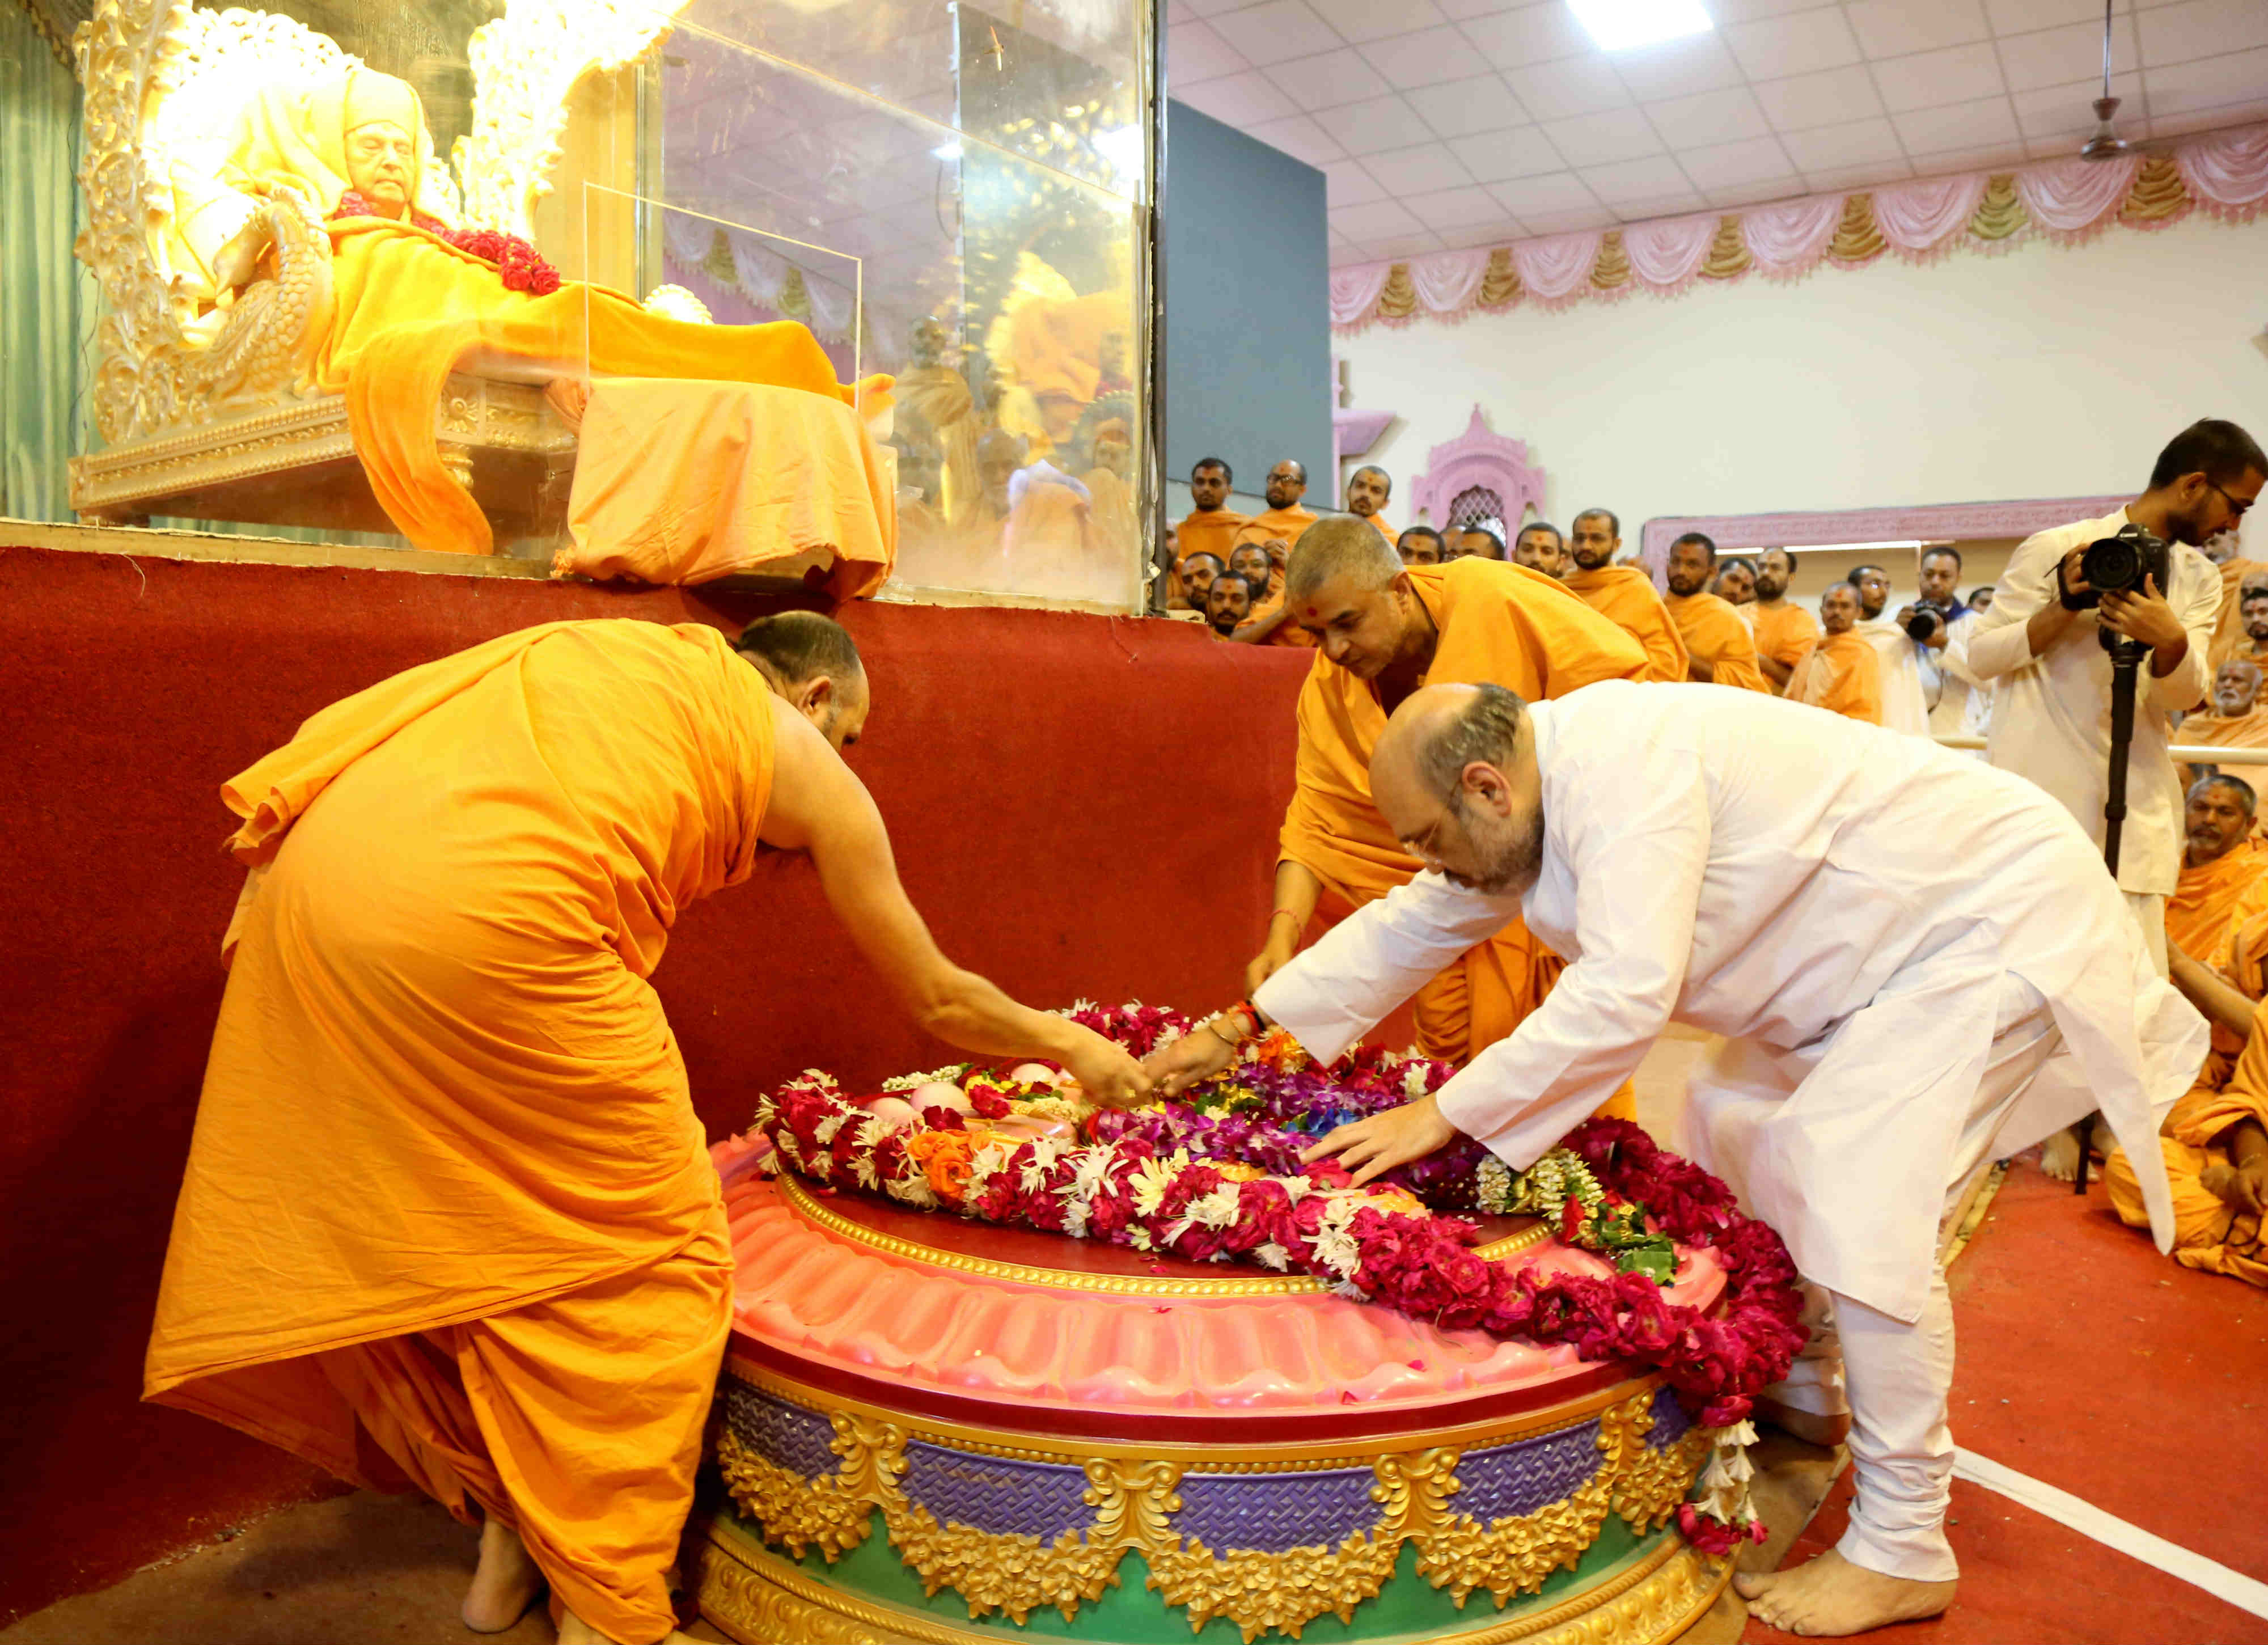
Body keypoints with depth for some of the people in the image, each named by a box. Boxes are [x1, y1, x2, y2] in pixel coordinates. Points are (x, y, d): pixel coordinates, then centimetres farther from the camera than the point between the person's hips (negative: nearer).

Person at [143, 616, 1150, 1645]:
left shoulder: (622, 660, 31)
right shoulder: (807, 768, 15)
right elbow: (935, 1000, 24)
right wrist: (1065, 1044, 39)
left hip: (316, 875, 8)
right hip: (489, 915, -8)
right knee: (647, 1260, 10)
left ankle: (508, 1530, 39)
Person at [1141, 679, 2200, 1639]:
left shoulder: (1622, 765, -31)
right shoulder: (1538, 793, 0)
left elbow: (1622, 996, -37)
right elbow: (1411, 924, 8)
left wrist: (1444, 1113, -30)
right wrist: (1239, 1026, 6)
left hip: (1997, 916, -10)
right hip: (1899, 937, 10)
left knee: (1855, 1186, -18)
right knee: (1739, 1126, 13)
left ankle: (1901, 1553, -3)